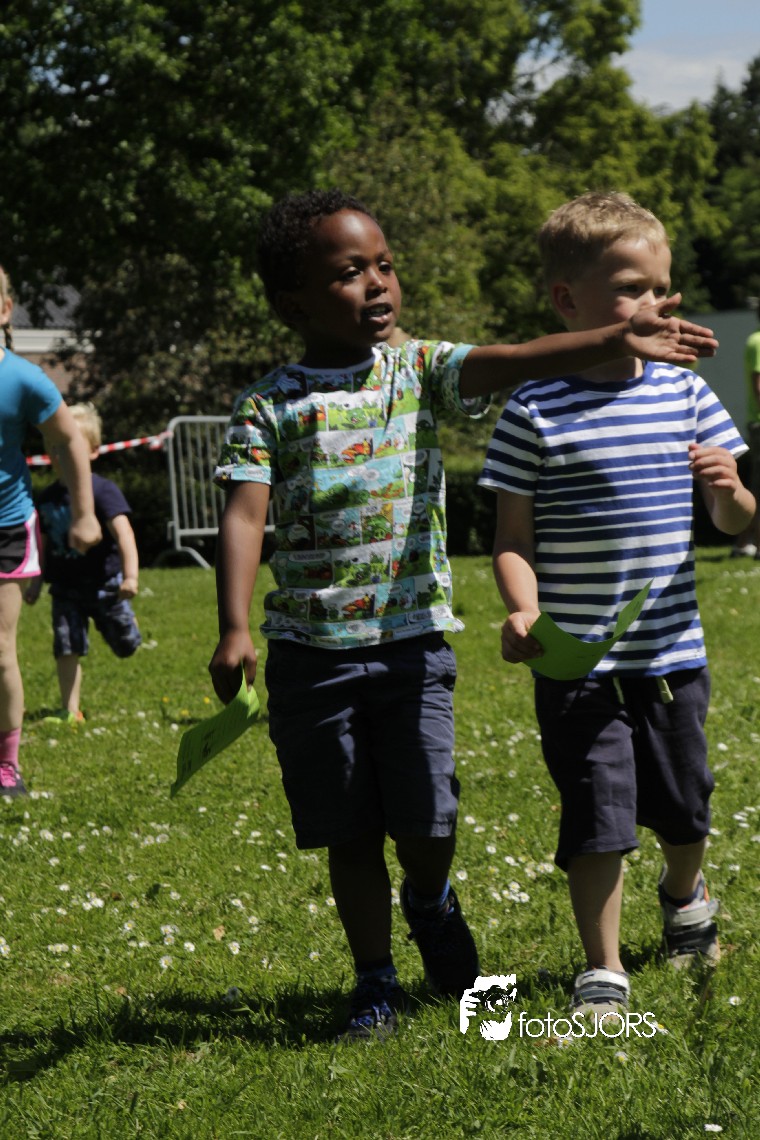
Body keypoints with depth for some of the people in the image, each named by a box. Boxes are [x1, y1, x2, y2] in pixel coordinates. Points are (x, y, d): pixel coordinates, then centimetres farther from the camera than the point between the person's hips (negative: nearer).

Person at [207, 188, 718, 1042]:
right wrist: (234, 630, -28)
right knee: (348, 833, 7)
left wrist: (613, 341, -32)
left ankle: (430, 903, 35)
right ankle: (375, 981, 24)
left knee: (427, 823, 0)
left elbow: (509, 362, -14)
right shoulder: (269, 405, -4)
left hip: (412, 637, 1)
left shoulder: (419, 369, 2)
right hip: (312, 650, -1)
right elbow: (245, 514, -14)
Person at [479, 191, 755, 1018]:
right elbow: (513, 540, -4)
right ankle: (602, 974, 11)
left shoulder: (684, 393, 3)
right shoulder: (536, 411, -8)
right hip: (578, 663, -4)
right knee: (598, 816, -5)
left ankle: (684, 896, 49)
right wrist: (524, 610, -22)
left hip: (672, 653, 4)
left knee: (684, 807, 18)